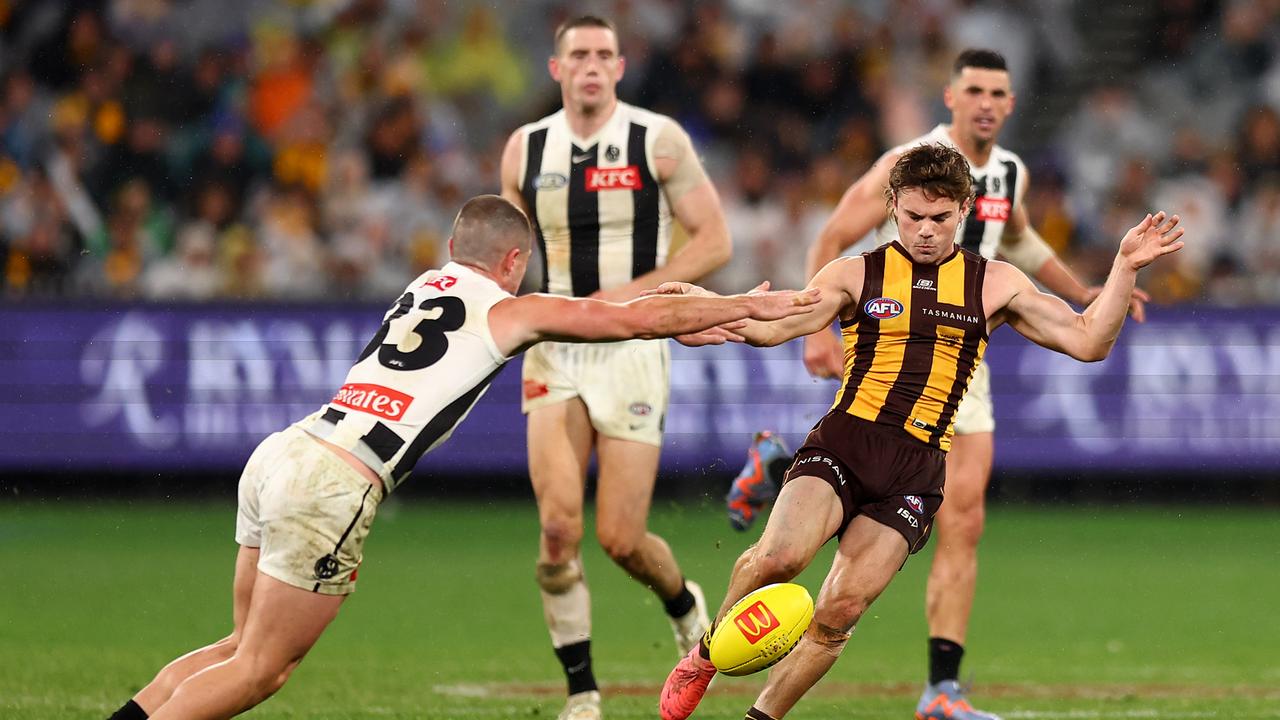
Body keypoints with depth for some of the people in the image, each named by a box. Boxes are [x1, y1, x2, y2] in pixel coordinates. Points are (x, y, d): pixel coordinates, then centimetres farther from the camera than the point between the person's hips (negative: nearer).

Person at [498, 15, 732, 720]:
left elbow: (713, 239, -3)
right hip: (554, 354, 2)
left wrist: (634, 292, -13)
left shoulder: (658, 140, -4)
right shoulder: (526, 148, 6)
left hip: (633, 350, -2)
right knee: (558, 524, -13)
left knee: (620, 538, -4)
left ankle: (683, 604, 31)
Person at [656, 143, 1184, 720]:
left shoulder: (994, 285, 14)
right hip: (841, 444, -1)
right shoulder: (857, 275, 9)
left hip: (917, 470, 1)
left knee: (840, 611, -12)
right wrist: (703, 301, -20)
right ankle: (705, 655, 1)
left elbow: (1088, 342, 11)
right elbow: (771, 326, -2)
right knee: (780, 556, -27)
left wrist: (1124, 268, -1)